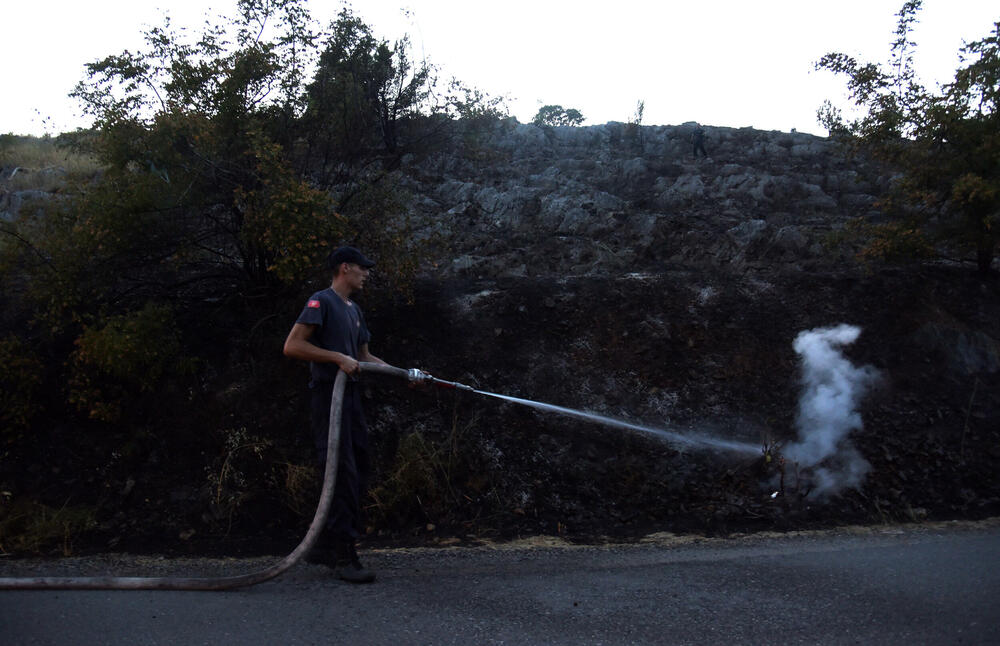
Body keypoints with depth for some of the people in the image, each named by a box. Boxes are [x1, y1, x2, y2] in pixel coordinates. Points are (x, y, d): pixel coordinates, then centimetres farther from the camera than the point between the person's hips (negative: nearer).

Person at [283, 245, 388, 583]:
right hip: (328, 394, -9)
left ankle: (326, 546, 20)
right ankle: (344, 554, -6)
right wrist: (338, 358, -20)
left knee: (357, 473, 10)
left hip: (351, 396, 9)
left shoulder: (355, 311, 21)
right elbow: (292, 346, -16)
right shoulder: (321, 301, -7)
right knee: (343, 473, -12)